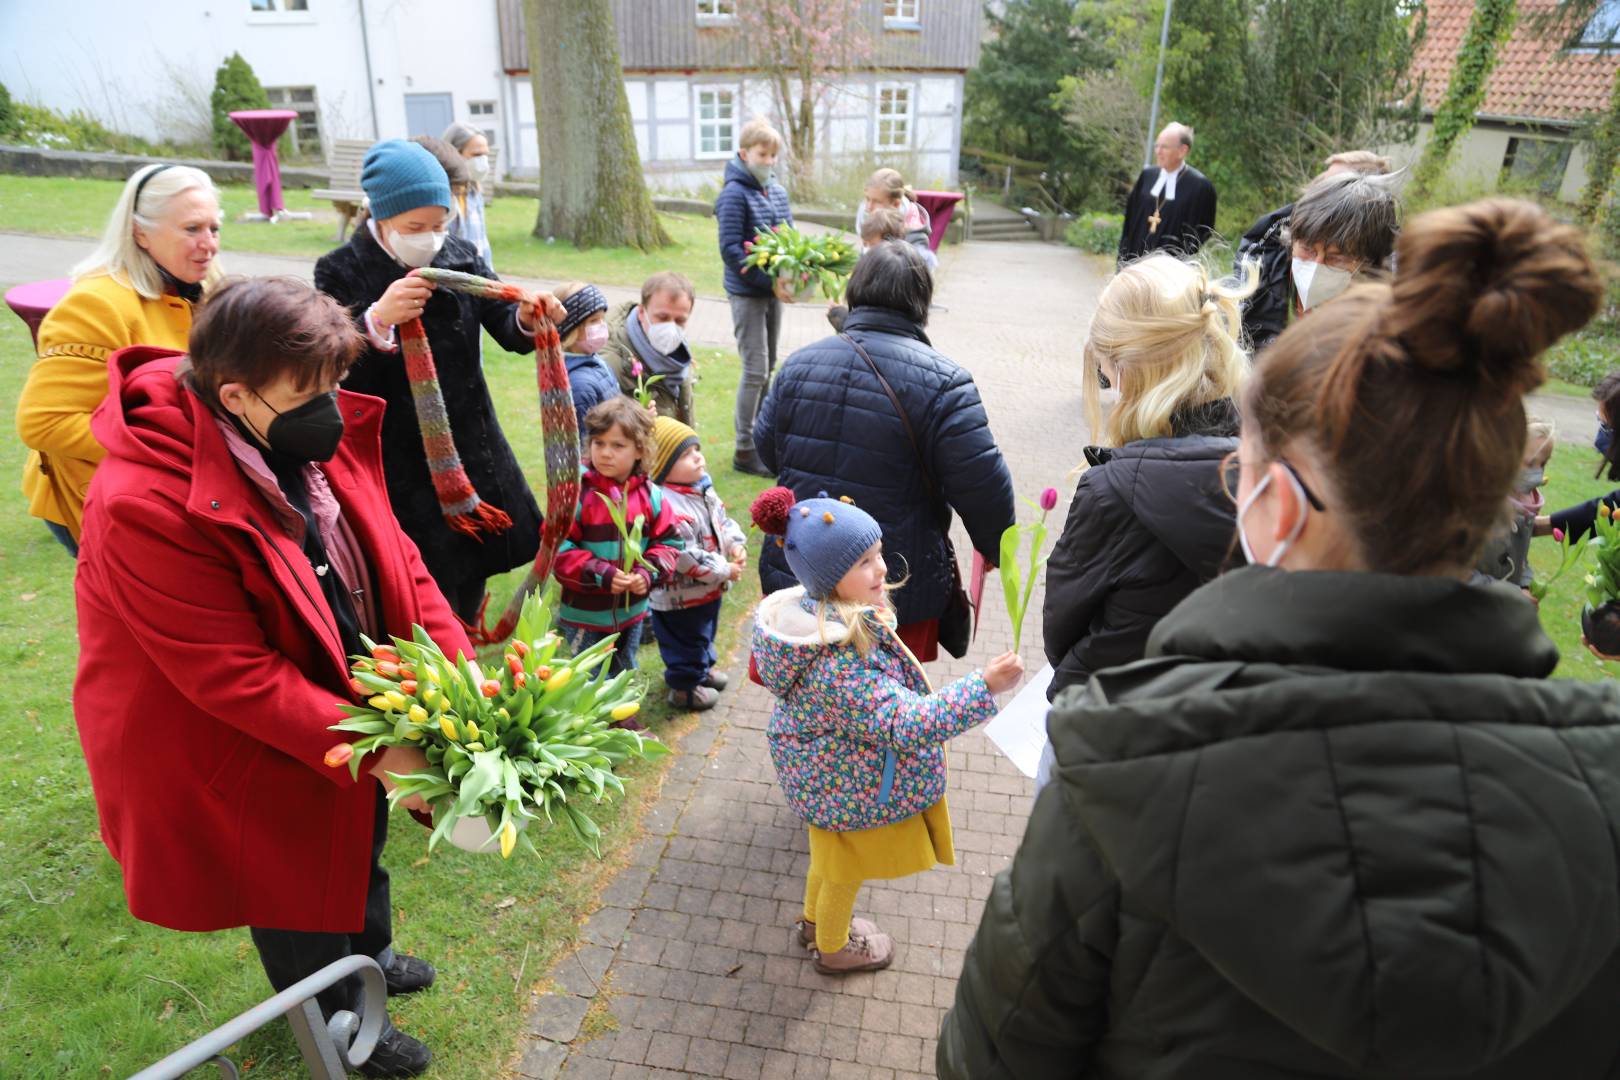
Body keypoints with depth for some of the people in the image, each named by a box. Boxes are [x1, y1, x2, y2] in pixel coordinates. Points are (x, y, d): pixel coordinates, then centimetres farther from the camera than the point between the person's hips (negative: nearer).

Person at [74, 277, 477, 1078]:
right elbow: (235, 677, -32)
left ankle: (367, 955, 60)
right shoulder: (146, 506, -34)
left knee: (360, 840, 29)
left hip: (348, 706, 7)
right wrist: (375, 750, -30)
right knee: (298, 883, 18)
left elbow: (393, 562, -8)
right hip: (241, 750, -7)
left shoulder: (315, 433, -13)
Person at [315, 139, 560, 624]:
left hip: (471, 450, 5)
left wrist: (527, 317, -24)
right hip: (397, 468, -4)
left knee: (472, 579, 17)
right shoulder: (340, 272, -7)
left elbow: (508, 332, 0)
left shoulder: (461, 258, 3)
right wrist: (377, 320, -33)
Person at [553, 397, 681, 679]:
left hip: (632, 611, 4)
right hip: (584, 613, -4)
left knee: (625, 678, 24)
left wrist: (649, 573, -18)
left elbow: (667, 543, 0)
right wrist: (601, 574, -25)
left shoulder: (651, 495, -5)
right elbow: (558, 548, -17)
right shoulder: (577, 492, -16)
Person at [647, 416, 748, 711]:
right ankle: (684, 686, 32)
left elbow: (723, 520, 12)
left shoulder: (703, 486, -2)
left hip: (709, 587, 9)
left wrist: (736, 545, -7)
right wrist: (725, 570, -24)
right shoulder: (666, 505, -33)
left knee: (705, 633, 30)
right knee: (685, 640, 12)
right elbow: (685, 557, -33)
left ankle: (703, 666, 53)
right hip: (681, 596, -9)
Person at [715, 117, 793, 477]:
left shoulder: (778, 191, 10)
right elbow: (730, 249, -16)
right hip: (747, 293, -7)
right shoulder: (735, 194, -12)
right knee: (755, 370, -7)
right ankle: (745, 451, 2)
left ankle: (760, 439, 24)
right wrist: (769, 281, -20)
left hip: (773, 292, 7)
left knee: (768, 368, 13)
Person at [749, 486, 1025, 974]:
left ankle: (815, 921, 59)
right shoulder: (838, 661, -41)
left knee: (831, 857, 33)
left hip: (825, 771, 8)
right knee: (846, 872, 21)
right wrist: (984, 687, -46)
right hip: (849, 788, -8)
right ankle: (833, 948, 48)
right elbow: (904, 725, -42)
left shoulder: (816, 615, -11)